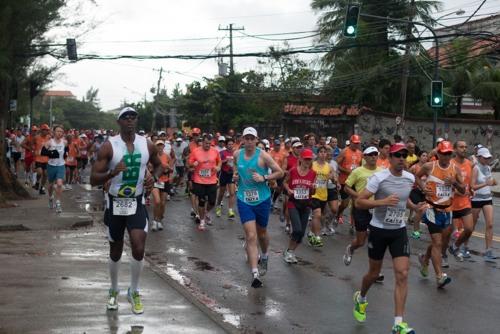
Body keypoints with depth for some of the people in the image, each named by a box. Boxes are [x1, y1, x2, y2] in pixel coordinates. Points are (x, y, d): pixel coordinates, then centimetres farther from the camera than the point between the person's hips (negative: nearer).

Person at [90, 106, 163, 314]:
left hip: (137, 203, 1)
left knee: (139, 250, -12)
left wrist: (154, 178, -6)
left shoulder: (147, 145, -3)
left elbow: (159, 165, 16)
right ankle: (114, 290, 36)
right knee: (115, 252, 12)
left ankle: (134, 292, 10)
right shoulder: (109, 146, -12)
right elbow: (93, 180, -13)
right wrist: (112, 173, -32)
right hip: (115, 203, -1)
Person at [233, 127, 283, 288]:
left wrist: (264, 178, -19)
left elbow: (280, 172, -7)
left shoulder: (263, 155, -11)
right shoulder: (237, 154, 0)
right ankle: (255, 274, -14)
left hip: (262, 200, -1)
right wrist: (235, 175, 2)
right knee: (250, 236, -10)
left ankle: (264, 256, 50)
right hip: (244, 200, 1)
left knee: (261, 233, 17)